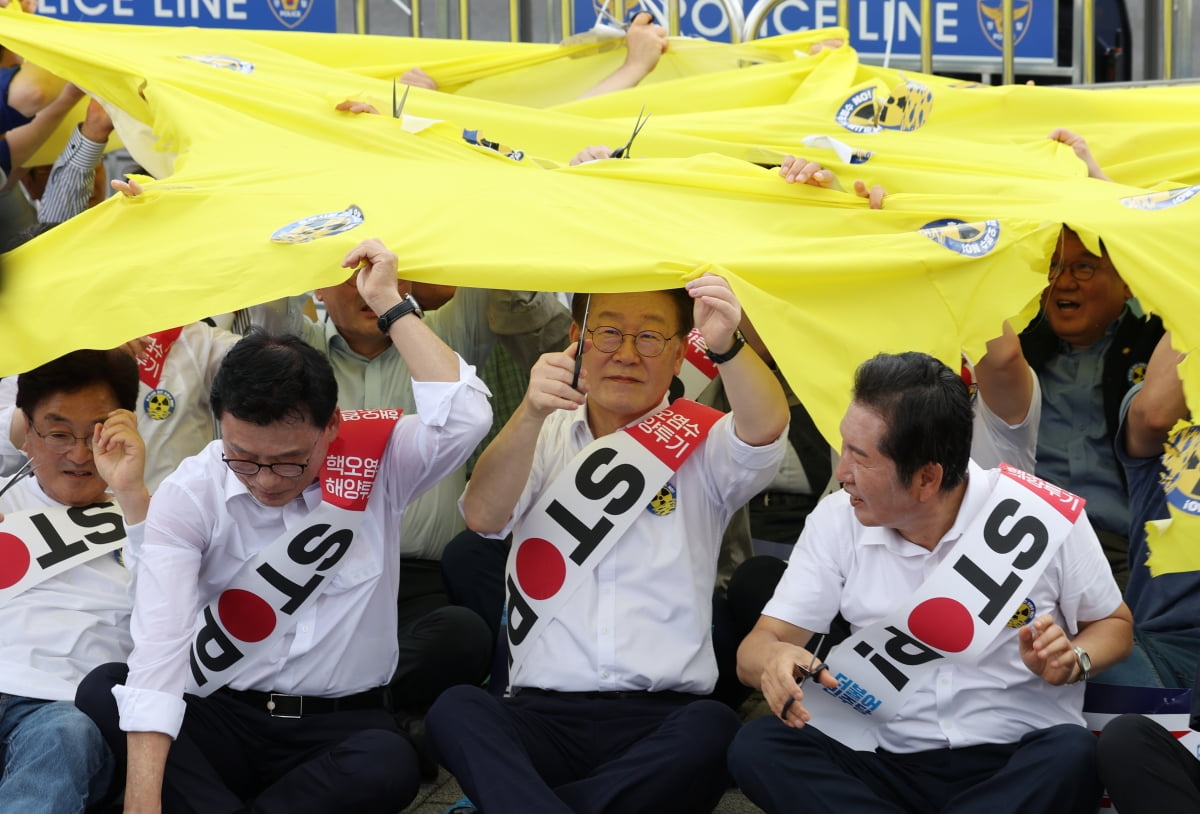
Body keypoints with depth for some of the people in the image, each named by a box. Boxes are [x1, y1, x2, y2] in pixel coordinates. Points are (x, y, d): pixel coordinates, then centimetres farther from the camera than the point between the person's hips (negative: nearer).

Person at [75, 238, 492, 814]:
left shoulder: (379, 459, -5)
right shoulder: (190, 496, -8)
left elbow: (464, 418, -26)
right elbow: (160, 642, -19)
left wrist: (389, 303, -20)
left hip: (341, 724, -1)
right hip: (217, 722, 1)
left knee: (389, 764, -35)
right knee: (100, 693, -26)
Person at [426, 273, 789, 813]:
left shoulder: (702, 445, 11)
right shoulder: (544, 438, 15)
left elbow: (767, 428, -12)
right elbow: (482, 516, -5)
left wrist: (726, 347, -34)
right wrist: (532, 412, -24)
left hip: (664, 717, 0)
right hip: (544, 712, 1)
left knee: (712, 729, -35)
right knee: (455, 710, -30)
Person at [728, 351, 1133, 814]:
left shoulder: (1045, 519, -7)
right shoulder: (838, 520, -1)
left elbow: (1114, 625, 9)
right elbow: (757, 648, -1)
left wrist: (1072, 660, -15)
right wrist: (776, 660, -27)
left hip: (1017, 763, -2)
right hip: (893, 765, 3)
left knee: (1074, 755, -36)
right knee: (756, 749, -24)